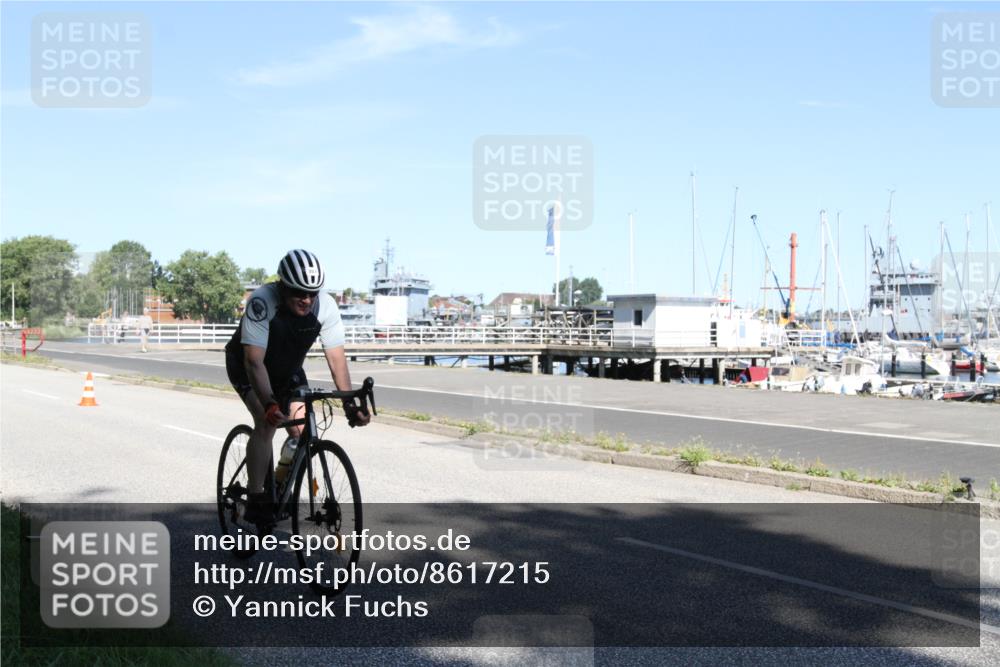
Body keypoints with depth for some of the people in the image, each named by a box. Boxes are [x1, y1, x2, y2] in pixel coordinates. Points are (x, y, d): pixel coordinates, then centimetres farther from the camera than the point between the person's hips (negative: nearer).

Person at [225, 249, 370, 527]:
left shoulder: (326, 306, -25)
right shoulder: (262, 301, -36)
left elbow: (337, 358, -24)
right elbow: (254, 361, -40)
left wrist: (349, 404, -34)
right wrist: (269, 404, -51)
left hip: (288, 367, 4)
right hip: (246, 365, -4)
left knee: (301, 431, -9)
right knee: (267, 422, -24)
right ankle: (256, 500, -15)